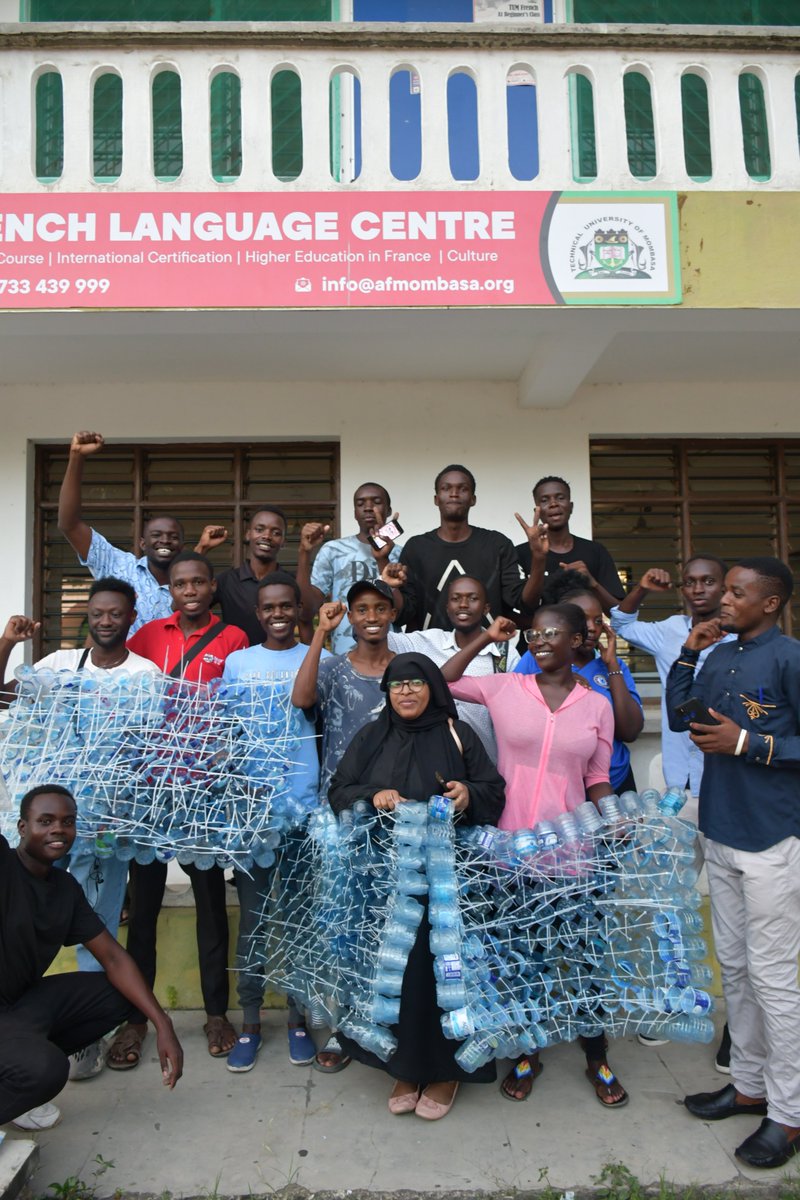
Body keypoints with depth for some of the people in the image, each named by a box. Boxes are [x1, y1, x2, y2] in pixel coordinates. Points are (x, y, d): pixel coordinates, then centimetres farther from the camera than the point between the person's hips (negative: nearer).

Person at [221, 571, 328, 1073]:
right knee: (253, 918, 7)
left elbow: (306, 699, -9)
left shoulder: (319, 659, 7)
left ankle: (299, 1019, 24)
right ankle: (250, 1022, 22)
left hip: (305, 806, -1)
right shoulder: (237, 662, 10)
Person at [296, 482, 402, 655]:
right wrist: (304, 553, -14)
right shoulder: (333, 550, 3)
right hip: (344, 656, -1)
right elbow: (308, 607, -4)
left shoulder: (401, 555, 6)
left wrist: (382, 560, -18)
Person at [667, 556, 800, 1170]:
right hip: (721, 834, 8)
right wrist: (689, 652, 5)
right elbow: (678, 717, 12)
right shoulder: (719, 657, 8)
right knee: (734, 965, 17)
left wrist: (746, 742, -20)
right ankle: (750, 1084, 34)